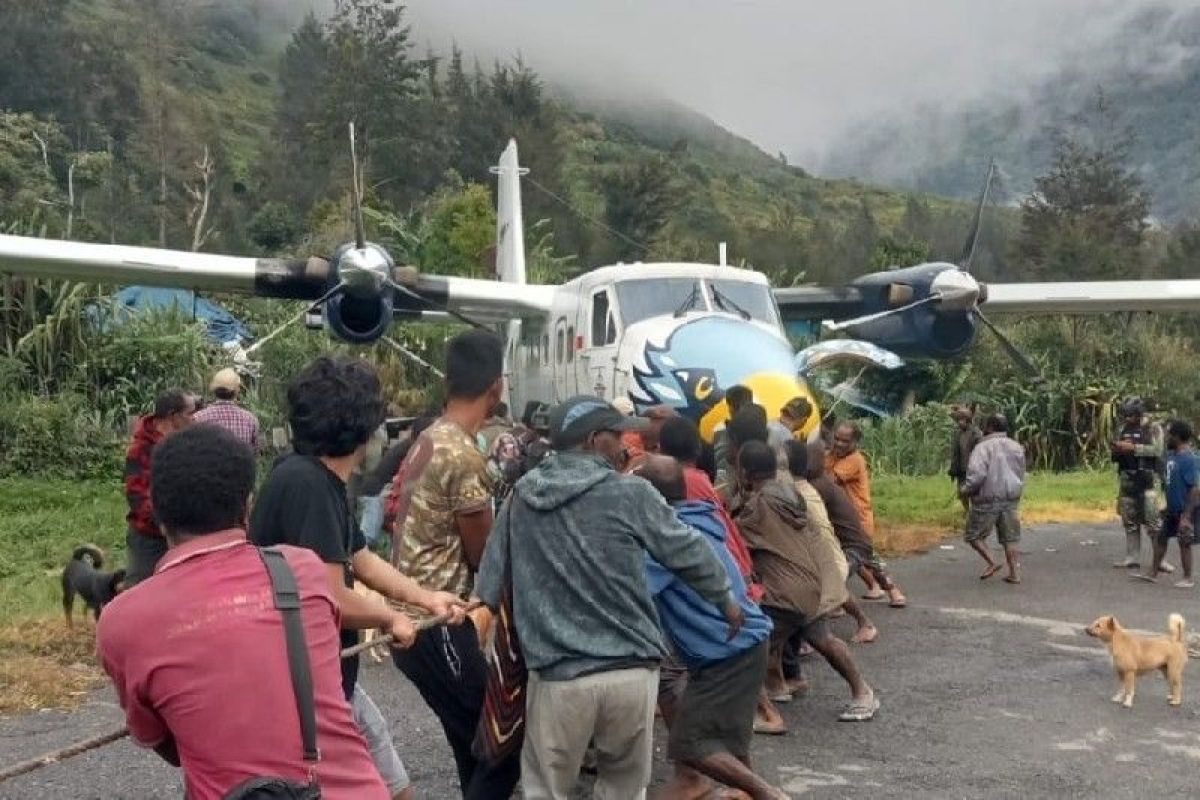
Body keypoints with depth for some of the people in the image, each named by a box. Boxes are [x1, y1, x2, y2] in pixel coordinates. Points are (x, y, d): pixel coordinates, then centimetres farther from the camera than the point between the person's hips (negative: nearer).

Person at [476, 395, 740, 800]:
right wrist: (726, 599, 21)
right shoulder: (630, 493, -5)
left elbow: (490, 579, 12)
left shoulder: (521, 497, 5)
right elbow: (688, 551, 5)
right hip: (631, 672, -1)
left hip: (557, 676, 1)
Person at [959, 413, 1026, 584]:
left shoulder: (983, 447, -10)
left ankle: (992, 563, -3)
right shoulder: (1017, 448, 11)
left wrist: (965, 489, -7)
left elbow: (977, 474, -21)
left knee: (974, 535, 8)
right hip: (1011, 499, 6)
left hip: (987, 499, -6)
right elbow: (1021, 476, 18)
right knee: (1009, 538, 10)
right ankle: (1014, 573, 8)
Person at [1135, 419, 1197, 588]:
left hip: (1184, 510, -8)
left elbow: (1196, 490, -24)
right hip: (1172, 508, 8)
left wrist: (1187, 516, -25)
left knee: (1184, 543, 3)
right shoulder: (1171, 454, 4)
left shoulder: (1190, 459, -22)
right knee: (1161, 538, 13)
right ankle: (1153, 572, 23)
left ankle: (1188, 578, 17)